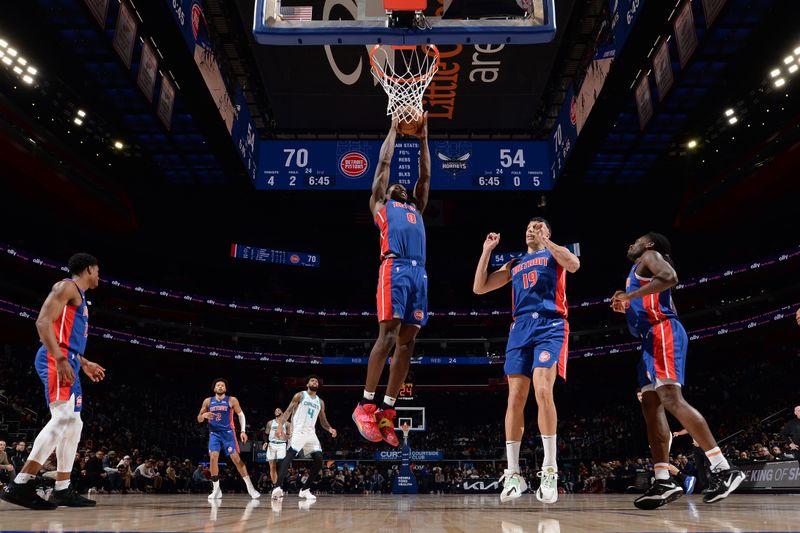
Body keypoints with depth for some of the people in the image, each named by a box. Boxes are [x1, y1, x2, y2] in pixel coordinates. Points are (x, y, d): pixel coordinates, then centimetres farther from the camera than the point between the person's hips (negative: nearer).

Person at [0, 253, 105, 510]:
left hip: (67, 362, 11)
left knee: (73, 424, 9)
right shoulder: (67, 286, -3)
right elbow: (43, 322, -16)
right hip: (56, 360, -11)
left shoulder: (79, 296, 27)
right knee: (63, 417, -22)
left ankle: (62, 490, 11)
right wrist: (60, 359, -24)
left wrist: (84, 364, 31)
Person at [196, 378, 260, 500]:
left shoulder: (232, 400, -1)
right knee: (213, 457, -13)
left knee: (236, 458, -9)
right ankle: (216, 490, 0)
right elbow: (199, 419, 9)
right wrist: (204, 415, -16)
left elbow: (241, 415, 4)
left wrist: (242, 431, -6)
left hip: (228, 433, -2)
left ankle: (250, 488, -4)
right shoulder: (208, 401, 5)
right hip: (214, 433, 3)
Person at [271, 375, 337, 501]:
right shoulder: (300, 395, 2)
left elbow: (323, 421, 17)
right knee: (289, 456, -20)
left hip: (311, 433, 6)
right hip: (298, 431, -6)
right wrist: (280, 425, -19)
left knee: (319, 460, -3)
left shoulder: (320, 402, 17)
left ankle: (305, 489, 6)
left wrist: (330, 429, -4)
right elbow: (288, 411, -4)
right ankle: (277, 487, -27)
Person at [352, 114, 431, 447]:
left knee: (406, 342, -1)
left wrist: (423, 138, 35)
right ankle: (365, 405, -11)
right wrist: (394, 129, 31)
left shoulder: (416, 208, 35)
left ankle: (386, 412, 1)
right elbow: (384, 164, 21)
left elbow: (425, 175, 34)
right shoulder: (380, 204, 22)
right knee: (388, 335, -17)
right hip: (395, 268, -5)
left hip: (419, 272, 6)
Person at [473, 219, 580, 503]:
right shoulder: (514, 264, 27)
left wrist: (545, 240, -8)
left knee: (542, 391, -22)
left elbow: (574, 264, -10)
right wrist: (487, 251, 17)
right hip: (520, 328, 4)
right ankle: (512, 474, 1)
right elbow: (479, 288, 21)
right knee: (515, 398, -3)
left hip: (549, 326, -4)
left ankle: (550, 471, -15)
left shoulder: (553, 254, 15)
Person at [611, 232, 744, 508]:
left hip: (663, 333, -10)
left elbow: (670, 278, -17)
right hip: (653, 340, 10)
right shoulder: (643, 270, 33)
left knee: (671, 400, -21)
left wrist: (630, 295, -14)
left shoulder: (650, 256, 6)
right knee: (650, 407, 1)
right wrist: (627, 307, 28)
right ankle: (663, 481, -3)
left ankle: (723, 469, -22)